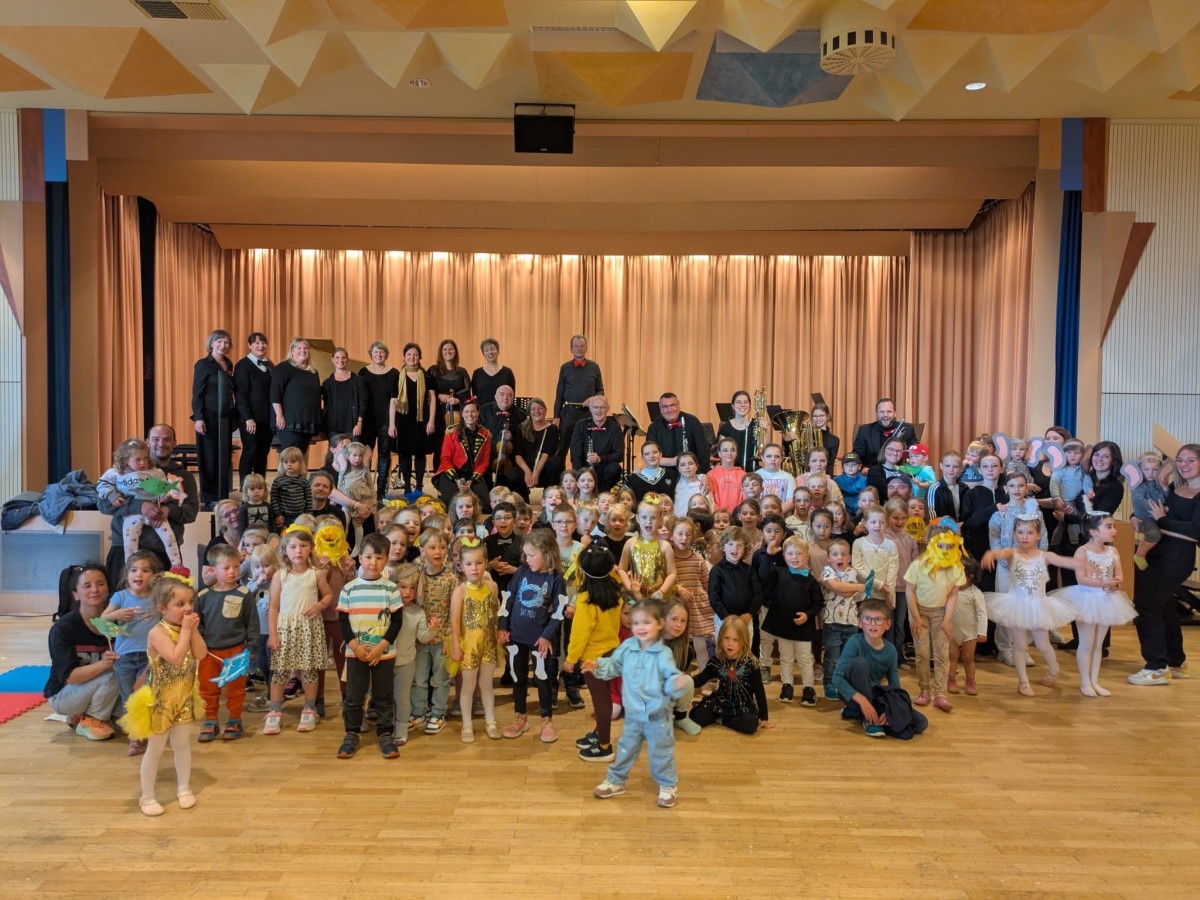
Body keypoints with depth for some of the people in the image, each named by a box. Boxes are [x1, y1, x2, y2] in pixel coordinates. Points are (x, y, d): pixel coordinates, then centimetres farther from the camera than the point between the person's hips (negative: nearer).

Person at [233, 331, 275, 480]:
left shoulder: (270, 366, 16)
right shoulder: (243, 365, -4)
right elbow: (240, 394, -10)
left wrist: (276, 416, 7)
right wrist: (248, 418, -17)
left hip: (267, 418, 6)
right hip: (251, 419, -6)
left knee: (263, 453, 7)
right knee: (250, 452, -2)